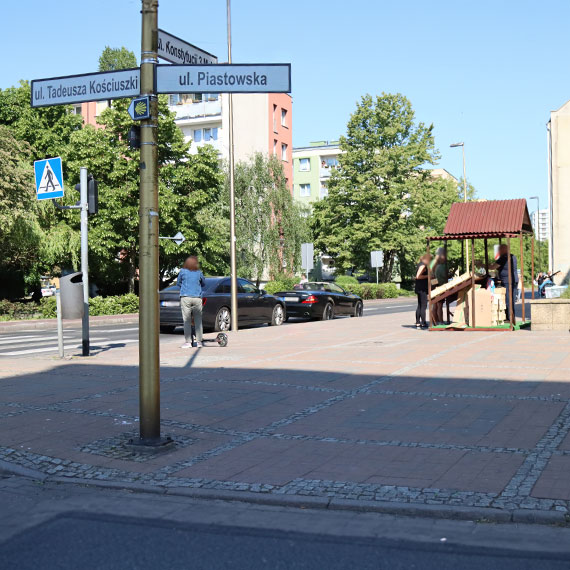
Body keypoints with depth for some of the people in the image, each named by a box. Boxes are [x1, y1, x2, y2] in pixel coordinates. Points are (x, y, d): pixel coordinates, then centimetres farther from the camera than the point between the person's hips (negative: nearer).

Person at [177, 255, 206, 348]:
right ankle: (199, 341, 9)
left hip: (186, 298, -1)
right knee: (198, 320, 8)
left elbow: (178, 283, 15)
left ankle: (188, 342, -2)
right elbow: (203, 284, 20)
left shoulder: (182, 272, 1)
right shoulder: (199, 273, 5)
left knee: (187, 321, 0)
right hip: (197, 298, 2)